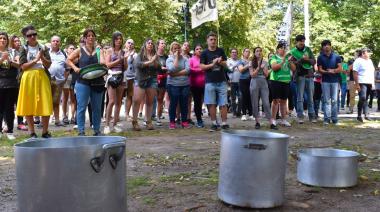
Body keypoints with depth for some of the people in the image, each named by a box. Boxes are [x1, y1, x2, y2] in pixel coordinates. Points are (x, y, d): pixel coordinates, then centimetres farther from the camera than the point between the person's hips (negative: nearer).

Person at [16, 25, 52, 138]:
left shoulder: (43, 48, 8)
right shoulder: (24, 49, 5)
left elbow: (48, 65, 3)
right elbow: (23, 66, -4)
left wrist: (42, 57, -13)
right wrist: (35, 60, -12)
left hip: (42, 77, 1)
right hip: (28, 78, -1)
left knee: (46, 104, -3)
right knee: (28, 106, 1)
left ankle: (45, 132, 8)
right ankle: (32, 133, 11)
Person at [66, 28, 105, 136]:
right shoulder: (80, 51, 5)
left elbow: (103, 63, -1)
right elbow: (68, 60, 9)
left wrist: (103, 65, -24)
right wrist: (75, 68, -7)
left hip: (97, 83, 2)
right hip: (83, 82, -2)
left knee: (97, 108, 8)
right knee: (82, 107, -2)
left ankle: (97, 130, 18)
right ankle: (81, 131, 4)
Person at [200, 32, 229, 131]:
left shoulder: (221, 51, 7)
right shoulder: (204, 53, 2)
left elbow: (225, 64, 8)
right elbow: (201, 67, -4)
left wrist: (220, 62, -13)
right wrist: (212, 64, -15)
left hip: (222, 81, 1)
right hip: (210, 82, -1)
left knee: (223, 104, 0)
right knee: (211, 104, 1)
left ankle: (224, 123, 5)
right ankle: (214, 124, 9)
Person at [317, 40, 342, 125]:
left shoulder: (336, 57, 7)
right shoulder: (320, 57, 7)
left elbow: (340, 69, 2)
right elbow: (320, 70, 0)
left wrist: (332, 70, -15)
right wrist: (328, 72, -17)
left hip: (335, 80, 0)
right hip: (325, 81, 0)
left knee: (334, 101, 1)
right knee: (327, 101, -1)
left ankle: (334, 118, 5)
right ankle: (327, 118, 0)